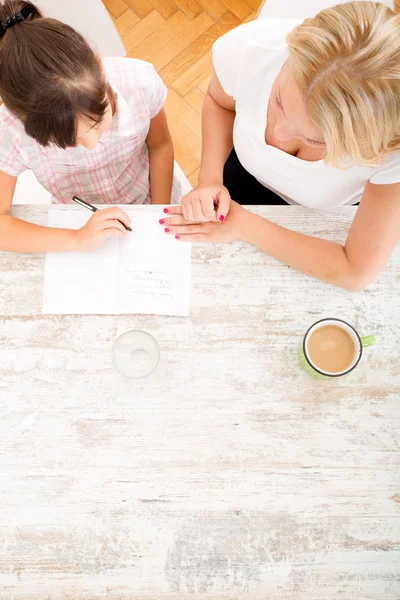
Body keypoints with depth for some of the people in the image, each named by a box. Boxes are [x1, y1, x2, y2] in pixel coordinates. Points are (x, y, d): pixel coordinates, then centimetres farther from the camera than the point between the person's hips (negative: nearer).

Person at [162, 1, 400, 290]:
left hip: (327, 224, -1)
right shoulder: (250, 48, -34)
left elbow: (355, 272, -31)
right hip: (249, 177, 2)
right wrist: (210, 178, -25)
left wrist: (244, 226, -31)